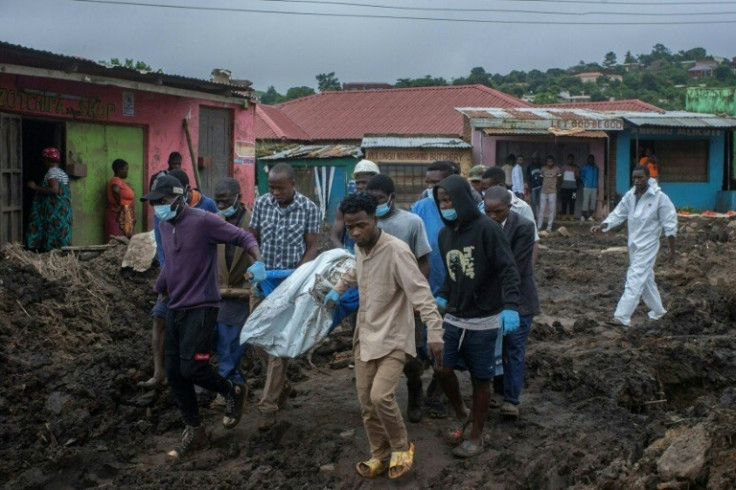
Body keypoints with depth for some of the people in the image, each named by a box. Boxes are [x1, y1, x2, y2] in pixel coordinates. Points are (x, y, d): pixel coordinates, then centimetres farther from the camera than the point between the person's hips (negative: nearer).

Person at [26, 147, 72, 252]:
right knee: (61, 236, 7)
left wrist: (35, 187, -16)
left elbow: (54, 189, -23)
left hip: (54, 211, -9)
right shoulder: (63, 173, 17)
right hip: (64, 210, 9)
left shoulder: (52, 171, -9)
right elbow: (67, 192, 18)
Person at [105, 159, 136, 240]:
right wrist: (120, 204, -20)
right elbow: (116, 191, -32)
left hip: (124, 217, 9)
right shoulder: (116, 180, -11)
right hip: (118, 216, -9)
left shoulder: (120, 181, 17)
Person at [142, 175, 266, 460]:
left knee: (192, 367, -14)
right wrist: (160, 289, 32)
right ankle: (193, 431, 20)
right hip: (175, 308, 8)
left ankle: (233, 393, 16)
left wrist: (258, 262, -32)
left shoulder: (202, 221, -14)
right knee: (174, 372, 7)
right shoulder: (164, 225, 10)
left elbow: (243, 237, -15)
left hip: (201, 307, -8)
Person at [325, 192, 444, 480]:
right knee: (366, 402, 8)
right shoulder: (359, 248, 3)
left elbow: (421, 292, -27)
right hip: (365, 336, 7)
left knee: (381, 396, -20)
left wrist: (434, 333, -34)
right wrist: (337, 290, 29)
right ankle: (380, 454, 26)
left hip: (393, 339, -7)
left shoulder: (396, 250, -22)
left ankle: (401, 447, 6)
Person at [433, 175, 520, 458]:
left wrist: (510, 306, -30)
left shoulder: (487, 229, -14)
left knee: (480, 379, 5)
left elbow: (508, 270, -18)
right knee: (444, 369, -1)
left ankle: (476, 436, 22)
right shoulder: (445, 234, 7)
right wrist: (443, 297, 5)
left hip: (484, 321, -5)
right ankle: (461, 415, 27)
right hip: (454, 318, 5)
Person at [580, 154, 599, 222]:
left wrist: (597, 186, 13)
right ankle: (583, 216, -2)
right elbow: (581, 176, 5)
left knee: (593, 201, 0)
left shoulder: (596, 168, 15)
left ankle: (590, 216, 5)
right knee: (585, 201, -7)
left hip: (594, 187, 4)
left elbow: (597, 177, 18)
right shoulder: (585, 167, 4)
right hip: (587, 187, -4)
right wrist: (585, 182, -9)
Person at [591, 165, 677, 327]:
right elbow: (617, 215, 3)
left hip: (647, 245, -6)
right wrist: (600, 227, -15)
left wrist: (671, 250, -7)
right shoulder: (629, 196, 1)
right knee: (646, 278, 18)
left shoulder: (660, 198, -14)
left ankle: (622, 316, -17)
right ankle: (658, 309, 36)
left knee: (635, 279, -13)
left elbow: (670, 224, -9)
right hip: (633, 244, 6)